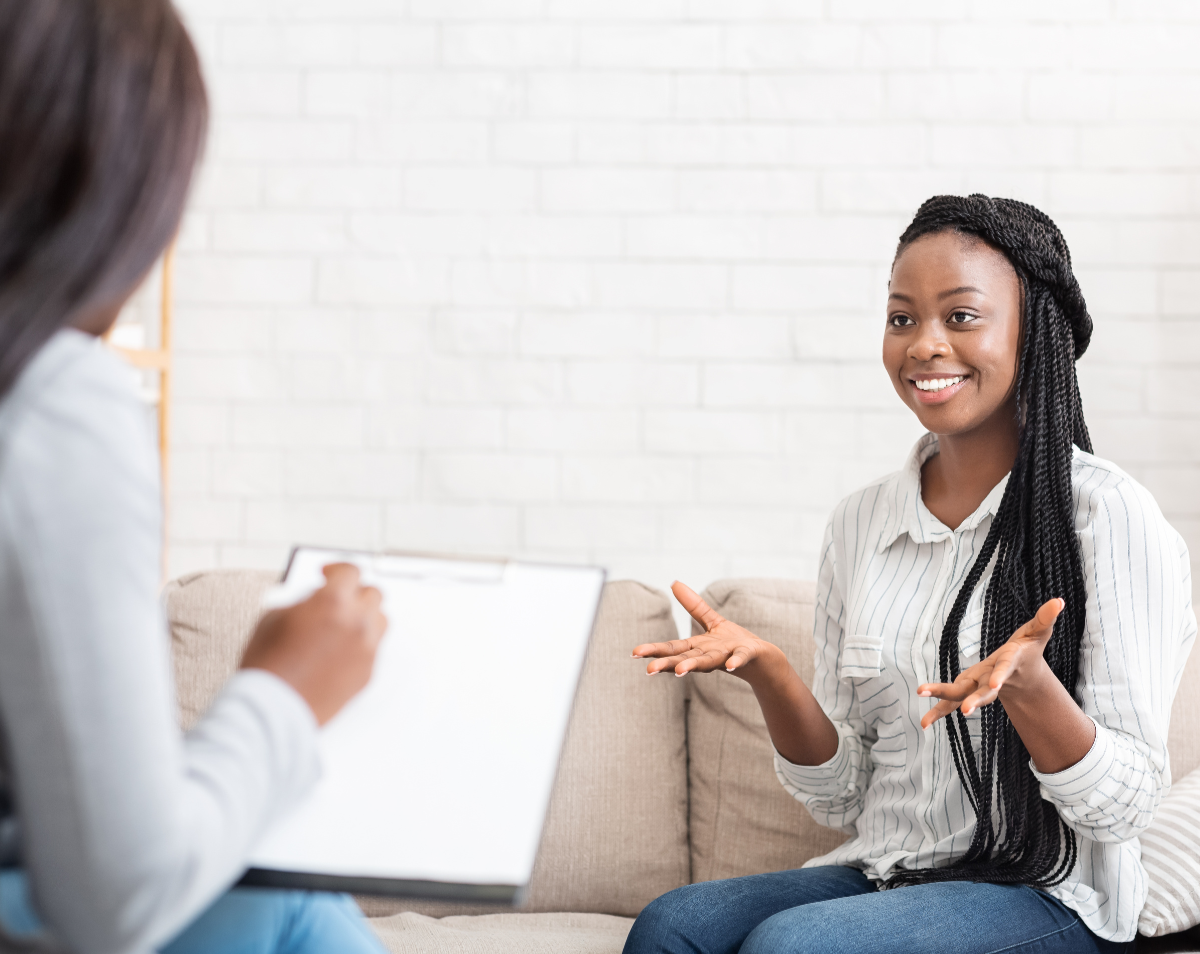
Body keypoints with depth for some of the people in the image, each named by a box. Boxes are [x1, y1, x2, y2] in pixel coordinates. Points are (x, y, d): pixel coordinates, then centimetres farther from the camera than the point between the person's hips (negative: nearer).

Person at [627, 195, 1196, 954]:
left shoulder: (1107, 513, -8)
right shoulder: (860, 522, 8)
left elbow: (1127, 806, -11)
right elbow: (842, 800, 9)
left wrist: (1026, 685, -29)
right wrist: (767, 671, -9)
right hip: (882, 879, 5)